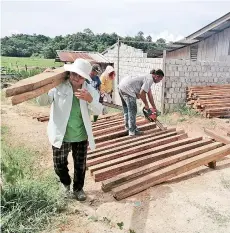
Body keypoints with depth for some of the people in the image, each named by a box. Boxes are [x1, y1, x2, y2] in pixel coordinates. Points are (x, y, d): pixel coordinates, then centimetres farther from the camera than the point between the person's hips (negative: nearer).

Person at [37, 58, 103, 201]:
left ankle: (78, 188, 43)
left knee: (80, 166, 16)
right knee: (60, 166, 16)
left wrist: (90, 99, -33)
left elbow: (99, 111, -13)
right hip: (61, 135, -1)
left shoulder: (90, 90, -7)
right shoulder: (58, 87, -12)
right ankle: (66, 184, 48)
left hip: (81, 137, 1)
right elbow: (42, 102, -6)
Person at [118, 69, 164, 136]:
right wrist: (146, 105, -2)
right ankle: (132, 131, 2)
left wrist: (154, 108, 27)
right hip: (127, 89, -11)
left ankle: (128, 127, 32)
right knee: (132, 110, -4)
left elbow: (149, 94, 25)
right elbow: (142, 93, -17)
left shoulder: (148, 78, 20)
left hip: (122, 86, 11)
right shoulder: (150, 79, -10)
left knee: (127, 109, 20)